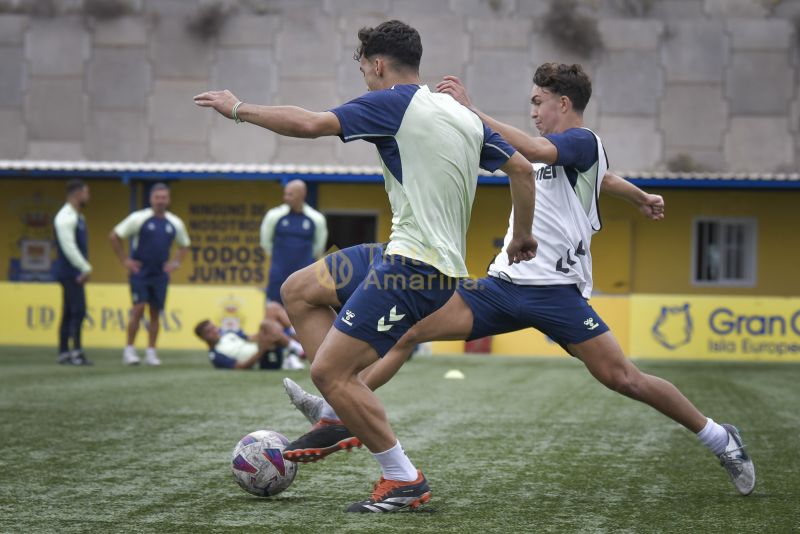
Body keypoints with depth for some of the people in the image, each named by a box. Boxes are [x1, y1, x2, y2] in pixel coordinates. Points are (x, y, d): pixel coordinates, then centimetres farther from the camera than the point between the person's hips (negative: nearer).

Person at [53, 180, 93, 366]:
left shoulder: (77, 217, 17)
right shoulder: (66, 217, -14)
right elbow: (68, 247, -21)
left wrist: (85, 268, 12)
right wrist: (85, 268, -19)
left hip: (75, 273, 10)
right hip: (70, 272, -10)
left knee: (69, 313, 10)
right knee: (79, 310, -13)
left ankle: (64, 353, 12)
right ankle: (76, 351, -14)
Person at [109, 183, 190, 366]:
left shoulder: (175, 223, 5)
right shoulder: (139, 218, -7)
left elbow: (184, 245, 22)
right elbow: (114, 236, -4)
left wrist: (175, 262, 7)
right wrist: (124, 260, -5)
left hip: (160, 275, 4)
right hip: (139, 273, -4)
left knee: (155, 312, 4)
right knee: (138, 308, -12)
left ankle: (151, 352, 11)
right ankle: (129, 350, -4)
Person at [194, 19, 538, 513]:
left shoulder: (395, 103, -9)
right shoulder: (463, 114, 15)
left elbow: (309, 124, -14)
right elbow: (521, 167, 16)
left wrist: (238, 109, -2)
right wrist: (524, 235, 28)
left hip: (413, 268, -9)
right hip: (443, 265, 10)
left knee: (327, 372, -9)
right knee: (296, 291, 16)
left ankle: (405, 480, -4)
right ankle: (345, 415, 14)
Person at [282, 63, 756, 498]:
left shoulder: (583, 141, -7)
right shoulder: (559, 150, 20)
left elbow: (531, 149, -28)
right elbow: (605, 179, 39)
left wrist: (471, 111, -28)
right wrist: (642, 198, 57)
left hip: (554, 291, -9)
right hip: (505, 284, 9)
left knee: (623, 378, -12)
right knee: (410, 328, -3)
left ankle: (721, 440, 5)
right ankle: (336, 412, 1)